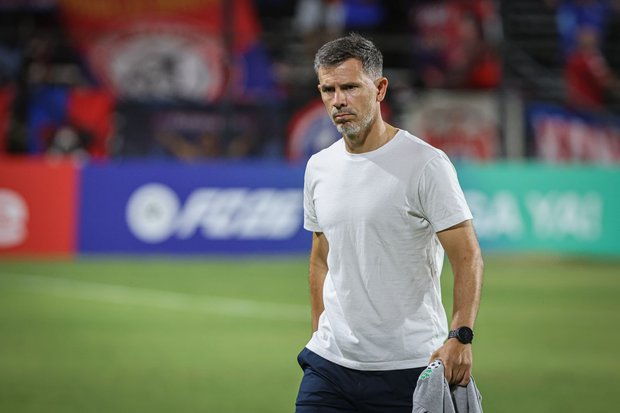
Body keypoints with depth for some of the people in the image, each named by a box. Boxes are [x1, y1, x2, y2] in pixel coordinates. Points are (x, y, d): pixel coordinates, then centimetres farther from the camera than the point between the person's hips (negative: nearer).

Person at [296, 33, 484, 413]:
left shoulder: (426, 163, -9)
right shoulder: (318, 168, 10)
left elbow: (468, 258, -11)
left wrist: (460, 336, -24)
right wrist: (320, 335, 16)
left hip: (410, 368, -5)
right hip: (331, 363, 5)